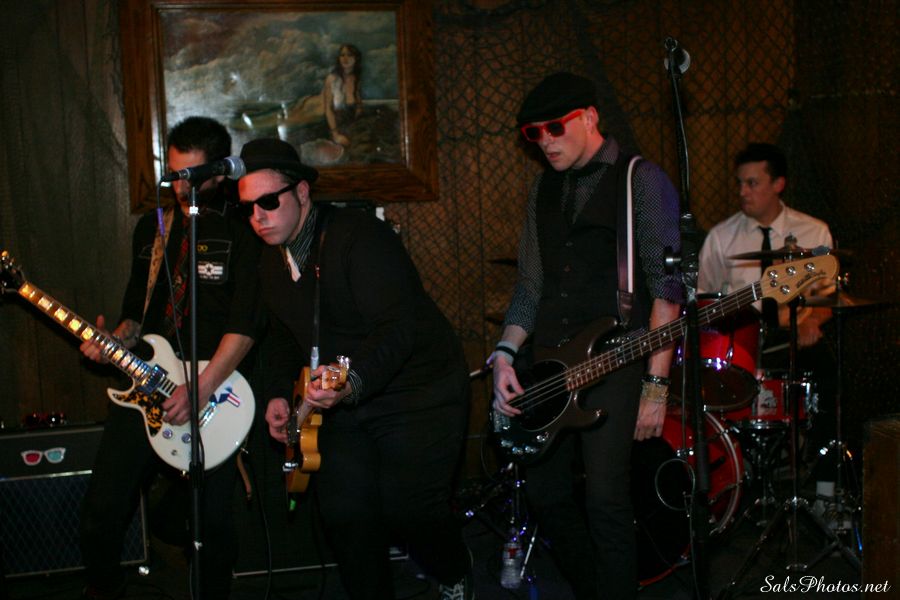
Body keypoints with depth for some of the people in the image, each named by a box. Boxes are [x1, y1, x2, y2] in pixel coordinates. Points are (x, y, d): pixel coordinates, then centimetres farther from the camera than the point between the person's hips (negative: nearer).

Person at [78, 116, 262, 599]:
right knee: (102, 509, 4)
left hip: (218, 387, -5)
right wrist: (119, 339, 1)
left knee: (212, 519, -1)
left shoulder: (243, 232, -5)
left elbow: (245, 324, -14)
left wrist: (202, 389, -21)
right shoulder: (151, 228, 14)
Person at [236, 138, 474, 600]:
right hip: (345, 403, 7)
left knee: (409, 508, -9)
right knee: (344, 512, 0)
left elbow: (398, 327, -30)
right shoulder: (273, 259, 6)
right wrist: (279, 394, 6)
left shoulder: (359, 237, -21)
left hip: (418, 393, -7)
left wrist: (353, 382, -45)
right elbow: (282, 335, 20)